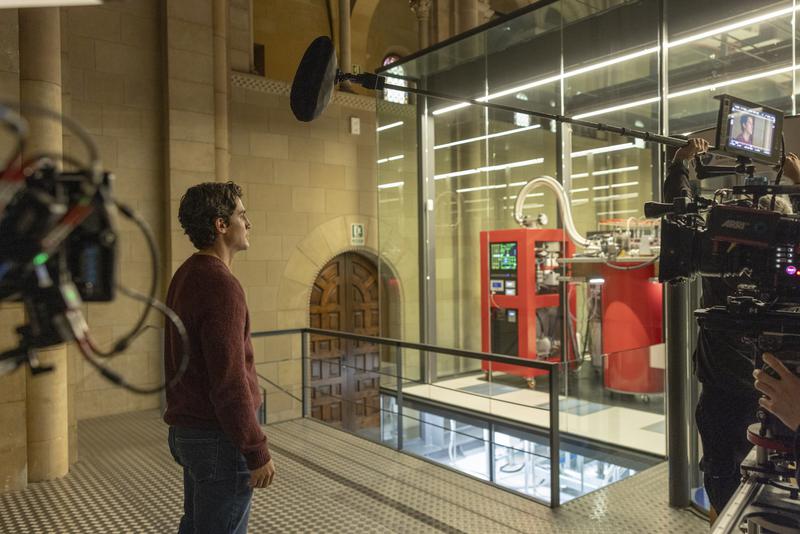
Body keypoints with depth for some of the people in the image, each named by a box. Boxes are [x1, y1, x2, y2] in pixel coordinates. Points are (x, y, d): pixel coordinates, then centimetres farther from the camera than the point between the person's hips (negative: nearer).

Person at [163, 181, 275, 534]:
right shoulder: (221, 285, -23)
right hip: (220, 439, -10)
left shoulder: (185, 278, 9)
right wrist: (258, 452, -18)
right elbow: (229, 381, -26)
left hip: (189, 432, 10)